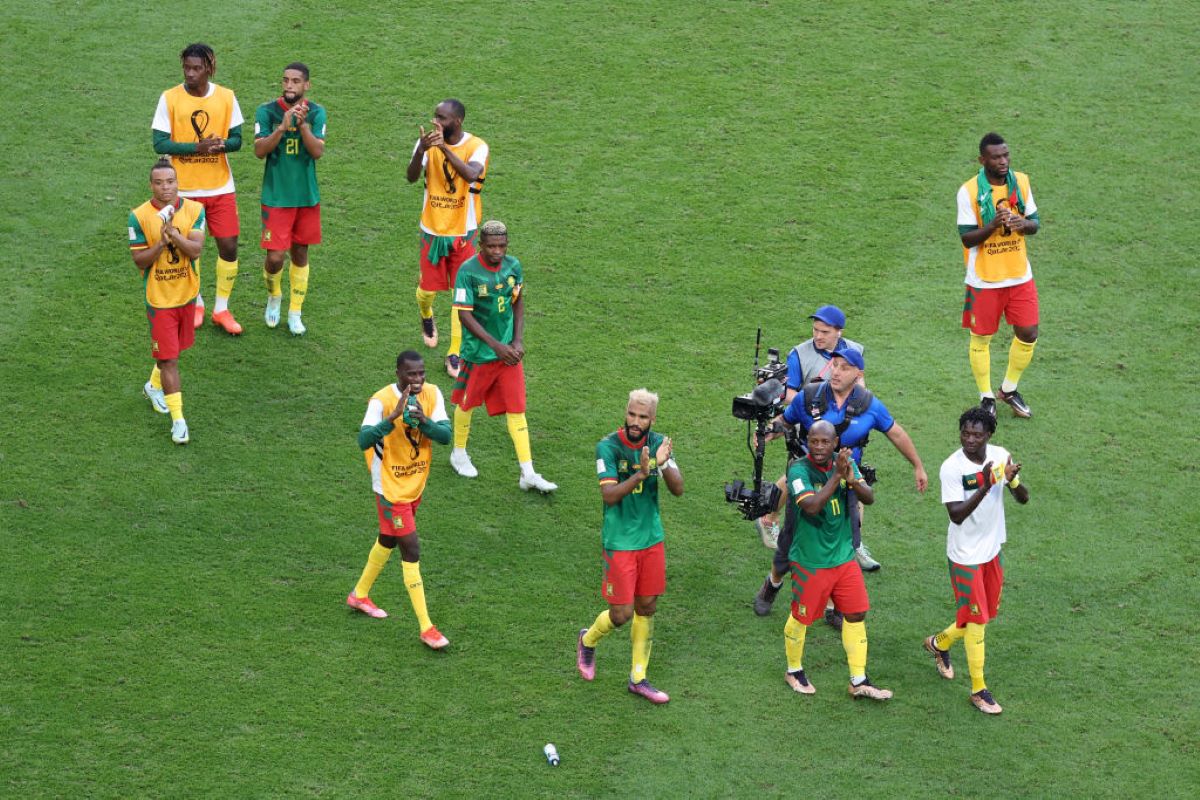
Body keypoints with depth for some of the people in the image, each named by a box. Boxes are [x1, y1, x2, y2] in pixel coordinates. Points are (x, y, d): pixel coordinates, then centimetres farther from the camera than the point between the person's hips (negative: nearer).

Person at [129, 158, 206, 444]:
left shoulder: (193, 210, -6)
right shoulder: (139, 216, -12)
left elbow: (196, 250, -15)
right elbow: (139, 260, -11)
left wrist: (174, 234, -31)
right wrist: (162, 243, -27)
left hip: (187, 293, 4)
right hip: (159, 299, -4)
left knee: (174, 350, 21)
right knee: (168, 358, -6)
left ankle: (154, 386, 49)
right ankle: (178, 420, -3)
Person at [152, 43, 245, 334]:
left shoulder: (226, 97, -3)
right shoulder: (170, 98, -8)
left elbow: (236, 140, 1)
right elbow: (160, 143, -12)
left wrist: (221, 144, -22)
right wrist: (197, 147, -24)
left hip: (220, 188, 1)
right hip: (184, 189, -1)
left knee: (229, 245, -1)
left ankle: (221, 308, 15)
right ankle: (196, 304, 31)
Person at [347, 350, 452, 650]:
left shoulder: (432, 394, -7)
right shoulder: (382, 400, -23)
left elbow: (446, 435, -14)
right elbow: (364, 441, -34)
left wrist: (423, 420, -33)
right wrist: (394, 417, -45)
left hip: (416, 484, 7)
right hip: (390, 487, -7)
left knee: (389, 539, 23)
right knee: (411, 550, -7)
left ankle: (360, 595, 45)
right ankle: (426, 628, -3)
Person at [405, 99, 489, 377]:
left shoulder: (476, 146, -14)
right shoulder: (427, 142, -8)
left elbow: (471, 174, -34)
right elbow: (411, 177, -22)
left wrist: (445, 148, -43)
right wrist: (422, 150, -41)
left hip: (463, 233, -2)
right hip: (432, 230, 2)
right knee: (428, 289, 10)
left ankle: (455, 354, 11)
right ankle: (426, 317, 46)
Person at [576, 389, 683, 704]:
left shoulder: (657, 443, -1)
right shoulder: (608, 447, -15)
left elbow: (678, 488, -6)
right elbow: (609, 495, -22)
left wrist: (663, 464, -26)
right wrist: (641, 474, -34)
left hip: (652, 537, 5)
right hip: (620, 541, -5)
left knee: (646, 608, 11)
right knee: (621, 613, -2)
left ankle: (638, 678, 23)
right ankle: (588, 640, 31)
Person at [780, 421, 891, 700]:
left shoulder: (845, 462, -1)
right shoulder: (799, 470, -19)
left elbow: (869, 498, -6)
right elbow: (811, 506, -33)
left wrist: (853, 481, -27)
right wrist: (836, 477, -35)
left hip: (844, 556, 5)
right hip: (810, 561, -5)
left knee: (856, 615, 7)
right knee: (801, 617, 10)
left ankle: (859, 682, 16)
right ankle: (794, 671, 33)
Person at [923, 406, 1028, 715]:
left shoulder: (1000, 456, -5)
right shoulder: (952, 468, -21)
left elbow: (1024, 499, -2)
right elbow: (956, 515, -27)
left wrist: (1012, 481, -25)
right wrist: (985, 488, -39)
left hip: (992, 549, 6)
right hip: (965, 554, -6)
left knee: (987, 613, 19)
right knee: (976, 619, -1)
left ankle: (939, 643, 45)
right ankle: (979, 690, 10)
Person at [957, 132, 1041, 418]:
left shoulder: (1021, 181, -1)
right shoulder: (969, 191, -15)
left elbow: (1035, 222, 6)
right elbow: (966, 237, -14)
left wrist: (1024, 224, -17)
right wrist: (992, 226, -31)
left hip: (1020, 276, 4)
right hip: (984, 280, -4)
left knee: (1028, 334, 5)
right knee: (981, 338, 8)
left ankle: (1009, 389, 28)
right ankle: (986, 398, 25)